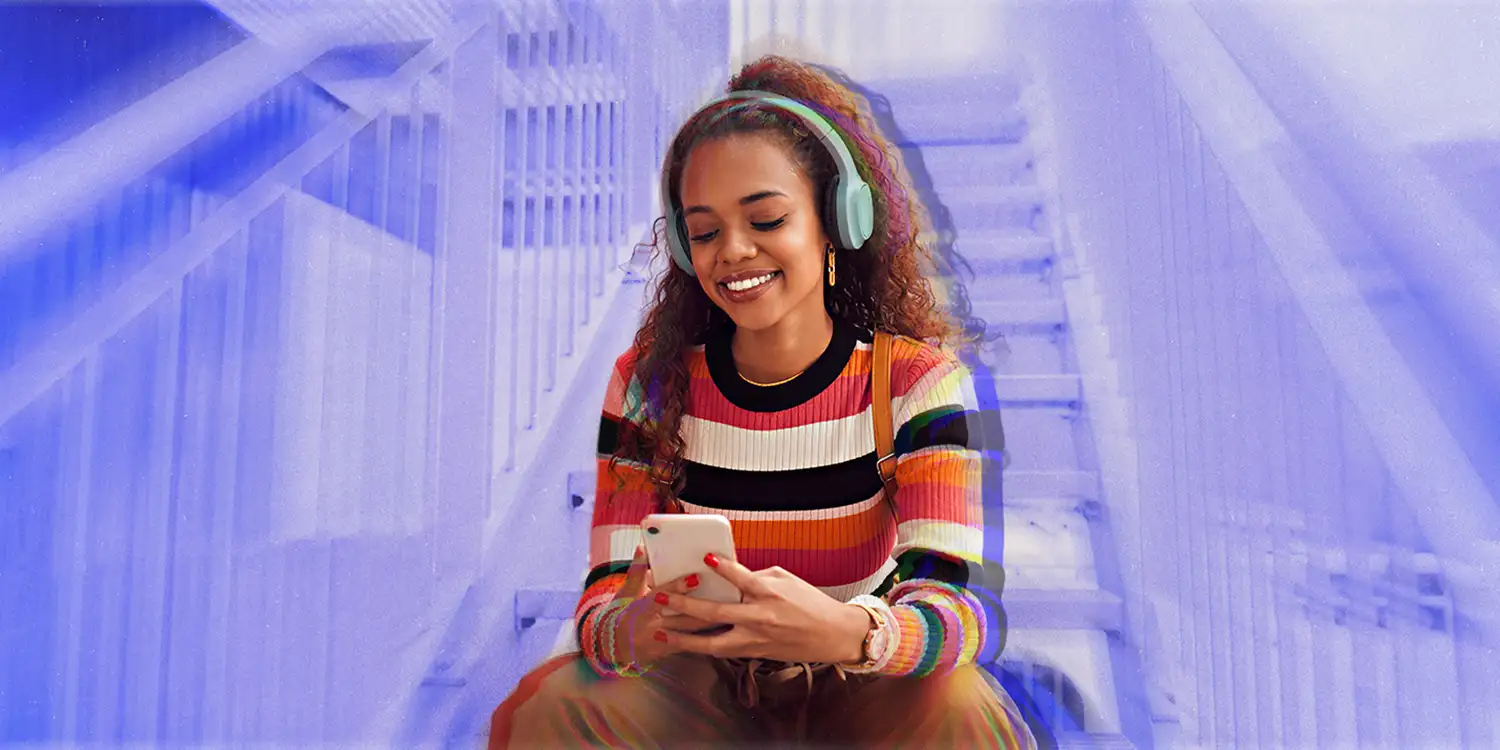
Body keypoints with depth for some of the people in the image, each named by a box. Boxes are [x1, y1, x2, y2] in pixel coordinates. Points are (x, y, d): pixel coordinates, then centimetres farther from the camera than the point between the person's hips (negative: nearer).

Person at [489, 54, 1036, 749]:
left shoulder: (917, 381, -13)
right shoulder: (648, 382, -9)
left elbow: (953, 601, -23)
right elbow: (604, 596, -12)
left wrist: (849, 631, -46)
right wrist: (634, 627, -37)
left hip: (855, 692, 0)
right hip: (698, 685, 1)